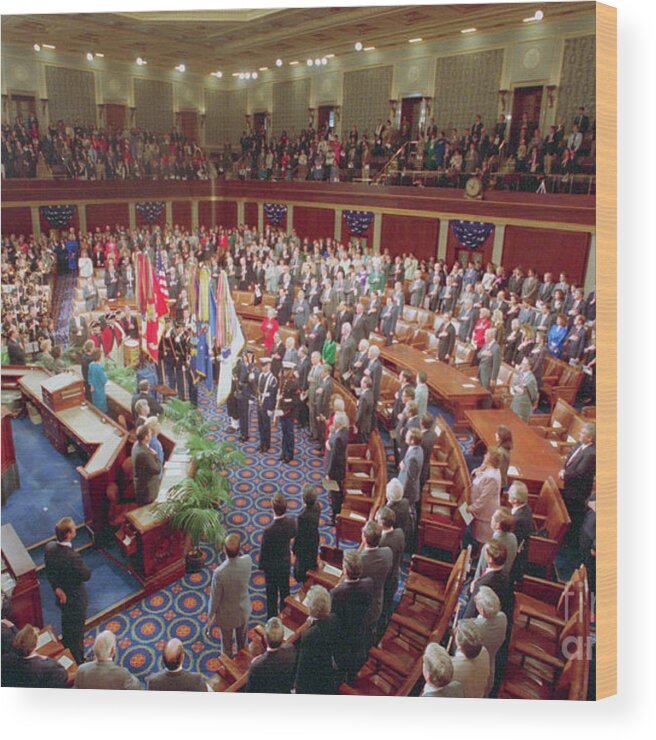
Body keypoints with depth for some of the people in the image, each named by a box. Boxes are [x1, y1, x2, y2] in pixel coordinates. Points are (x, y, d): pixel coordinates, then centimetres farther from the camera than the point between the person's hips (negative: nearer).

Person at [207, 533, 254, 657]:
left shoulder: (219, 573, -37)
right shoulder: (247, 561, -27)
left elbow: (215, 597, -19)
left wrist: (211, 615, -4)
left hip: (226, 615, -3)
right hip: (244, 610, 4)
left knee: (227, 643, 25)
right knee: (242, 640, 30)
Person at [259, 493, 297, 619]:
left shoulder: (269, 531, -35)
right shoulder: (291, 521, -22)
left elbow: (264, 551, -20)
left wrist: (262, 566, -3)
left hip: (272, 566, -4)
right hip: (286, 562, 5)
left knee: (272, 594, 18)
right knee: (284, 590, 27)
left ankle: (272, 617, 36)